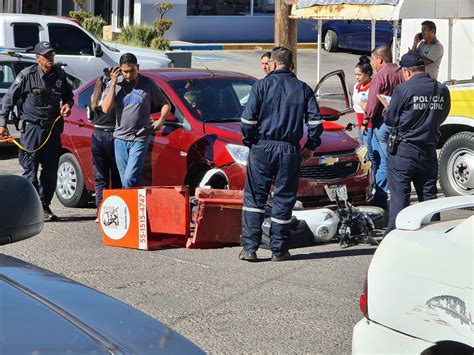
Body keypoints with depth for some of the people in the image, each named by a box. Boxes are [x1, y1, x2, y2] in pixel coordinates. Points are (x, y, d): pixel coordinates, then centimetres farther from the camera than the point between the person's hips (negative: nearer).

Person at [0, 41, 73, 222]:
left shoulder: (59, 74, 5)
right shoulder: (27, 75, -8)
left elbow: (68, 94, 23)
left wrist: (68, 104, 0)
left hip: (53, 128, 5)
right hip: (32, 127, -5)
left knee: (51, 169, 7)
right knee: (30, 169, -7)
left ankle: (44, 207, 17)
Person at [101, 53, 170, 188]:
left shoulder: (147, 84, 0)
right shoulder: (114, 84, 5)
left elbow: (165, 104, 8)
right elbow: (106, 109, -7)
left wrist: (160, 120, -12)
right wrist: (113, 84, -9)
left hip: (140, 139, -3)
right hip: (120, 138, 4)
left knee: (130, 179, -16)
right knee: (125, 181, 6)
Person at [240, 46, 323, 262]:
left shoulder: (262, 86, -2)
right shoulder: (303, 89, 5)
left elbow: (248, 118, -7)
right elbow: (315, 121, 2)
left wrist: (250, 141, 8)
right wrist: (310, 147, 14)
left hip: (262, 148, -1)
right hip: (290, 151, 2)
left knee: (254, 197, 5)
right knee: (283, 200, 7)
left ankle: (250, 247, -1)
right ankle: (278, 250, 9)